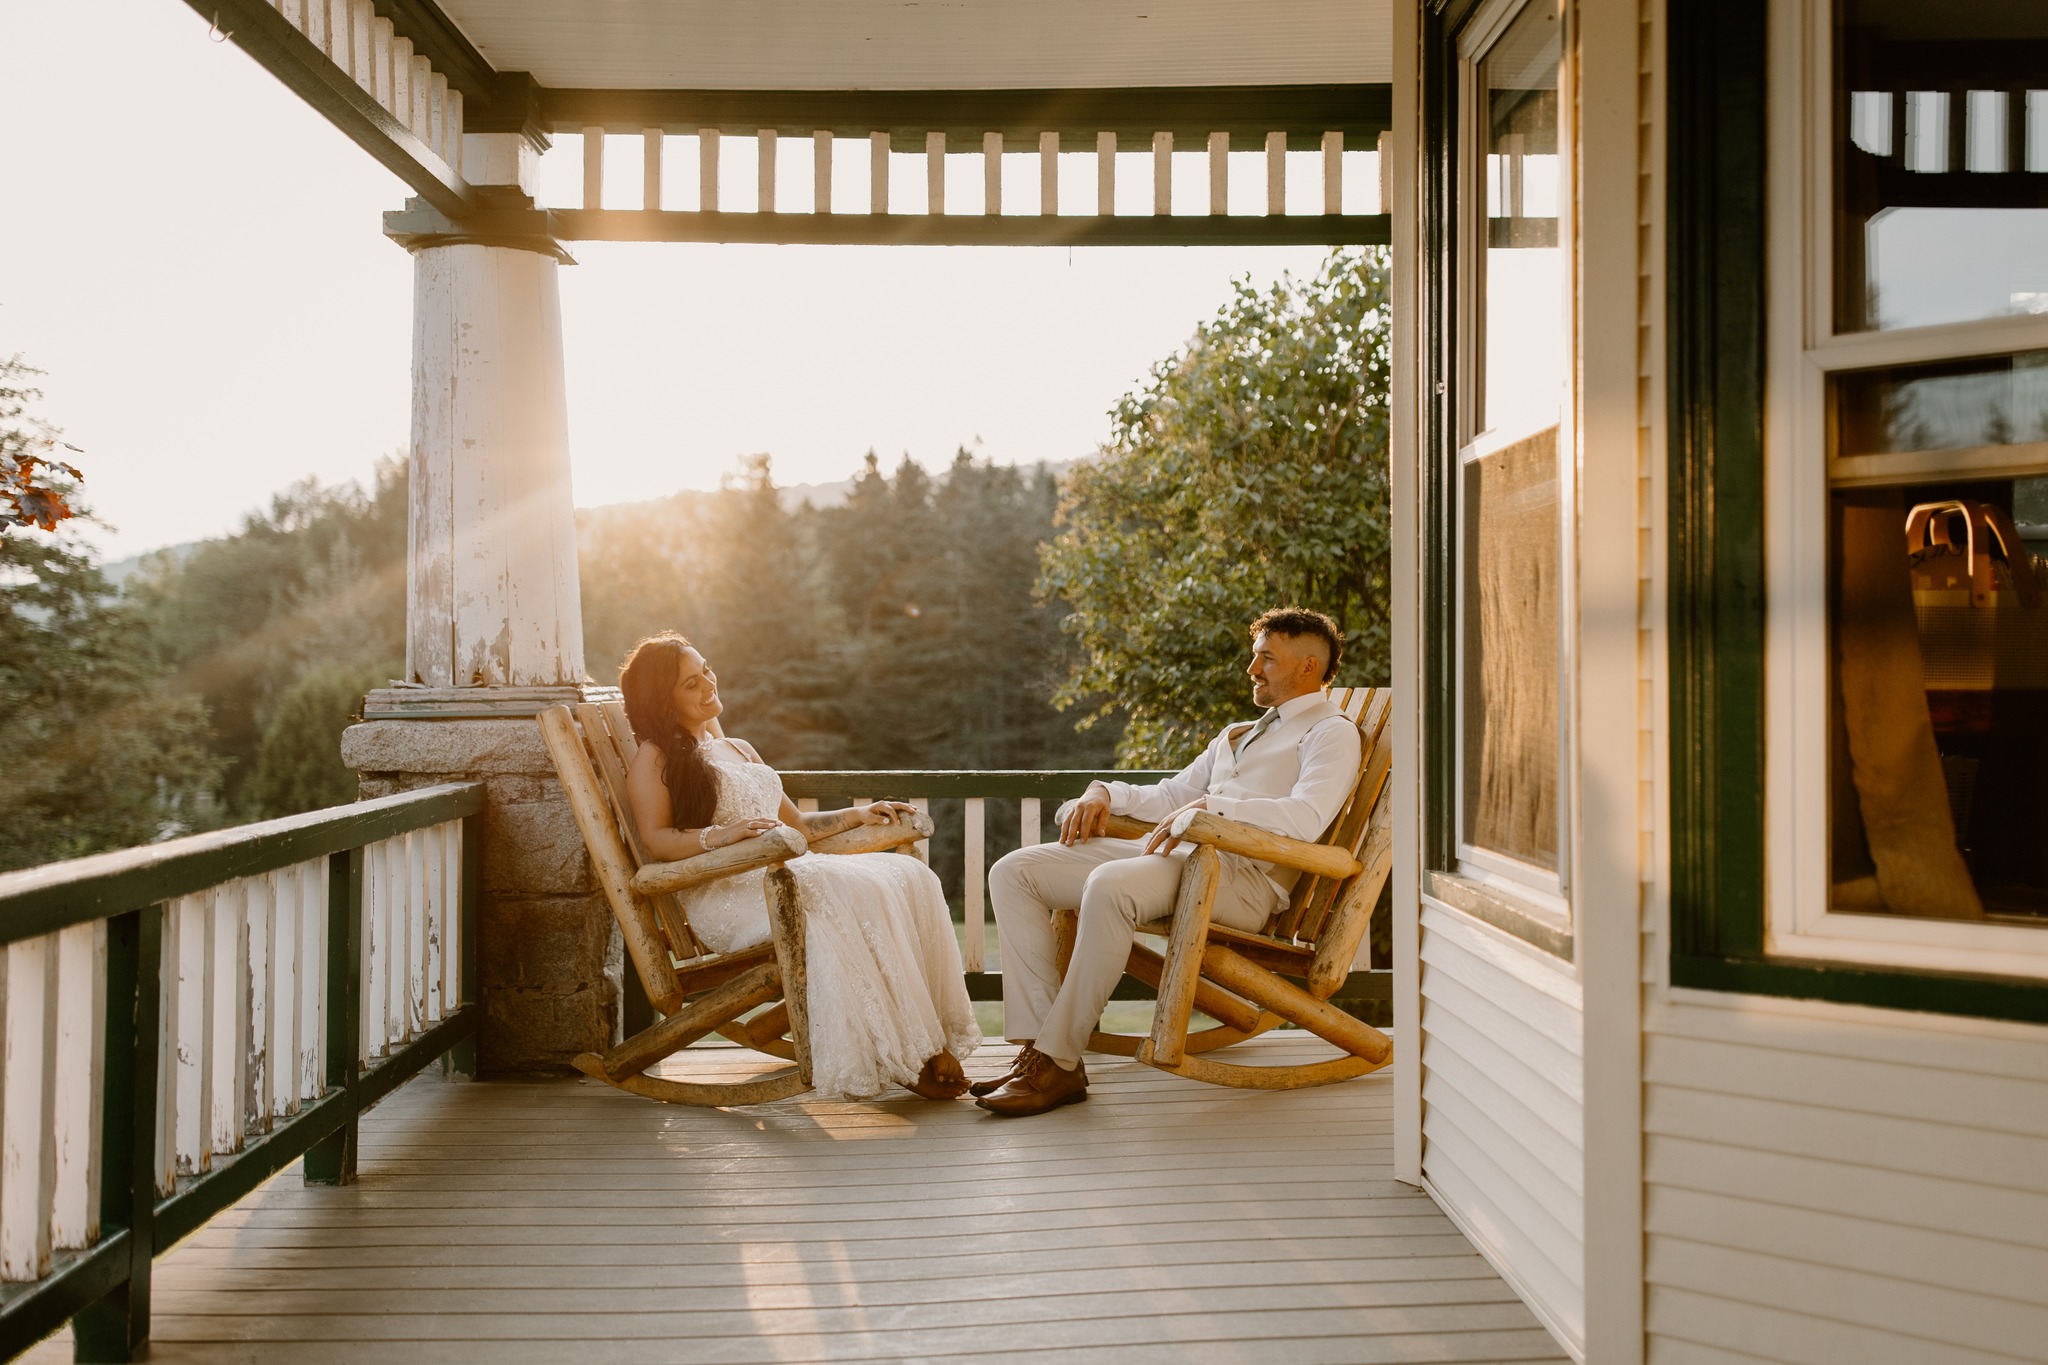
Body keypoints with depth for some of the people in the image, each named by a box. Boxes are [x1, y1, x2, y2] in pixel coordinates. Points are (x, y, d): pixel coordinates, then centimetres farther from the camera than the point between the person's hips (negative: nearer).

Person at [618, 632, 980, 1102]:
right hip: (724, 895, -7)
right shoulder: (653, 759, 8)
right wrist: (720, 836, -25)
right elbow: (657, 840, -8)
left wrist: (857, 815, 19)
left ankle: (933, 1040, -25)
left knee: (910, 877, -17)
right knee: (850, 893, -33)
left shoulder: (739, 750, 30)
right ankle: (902, 1057, -30)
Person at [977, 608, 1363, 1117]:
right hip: (1171, 851, 9)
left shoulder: (1331, 731, 5)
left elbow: (1307, 818, -14)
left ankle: (1058, 1063, -30)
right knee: (1014, 871, -7)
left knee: (1110, 884, -38)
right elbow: (1170, 796, 34)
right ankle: (1037, 1044, -15)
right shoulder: (1237, 735, 33)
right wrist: (1105, 793, 14)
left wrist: (1210, 807, -21)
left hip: (1242, 873, -9)